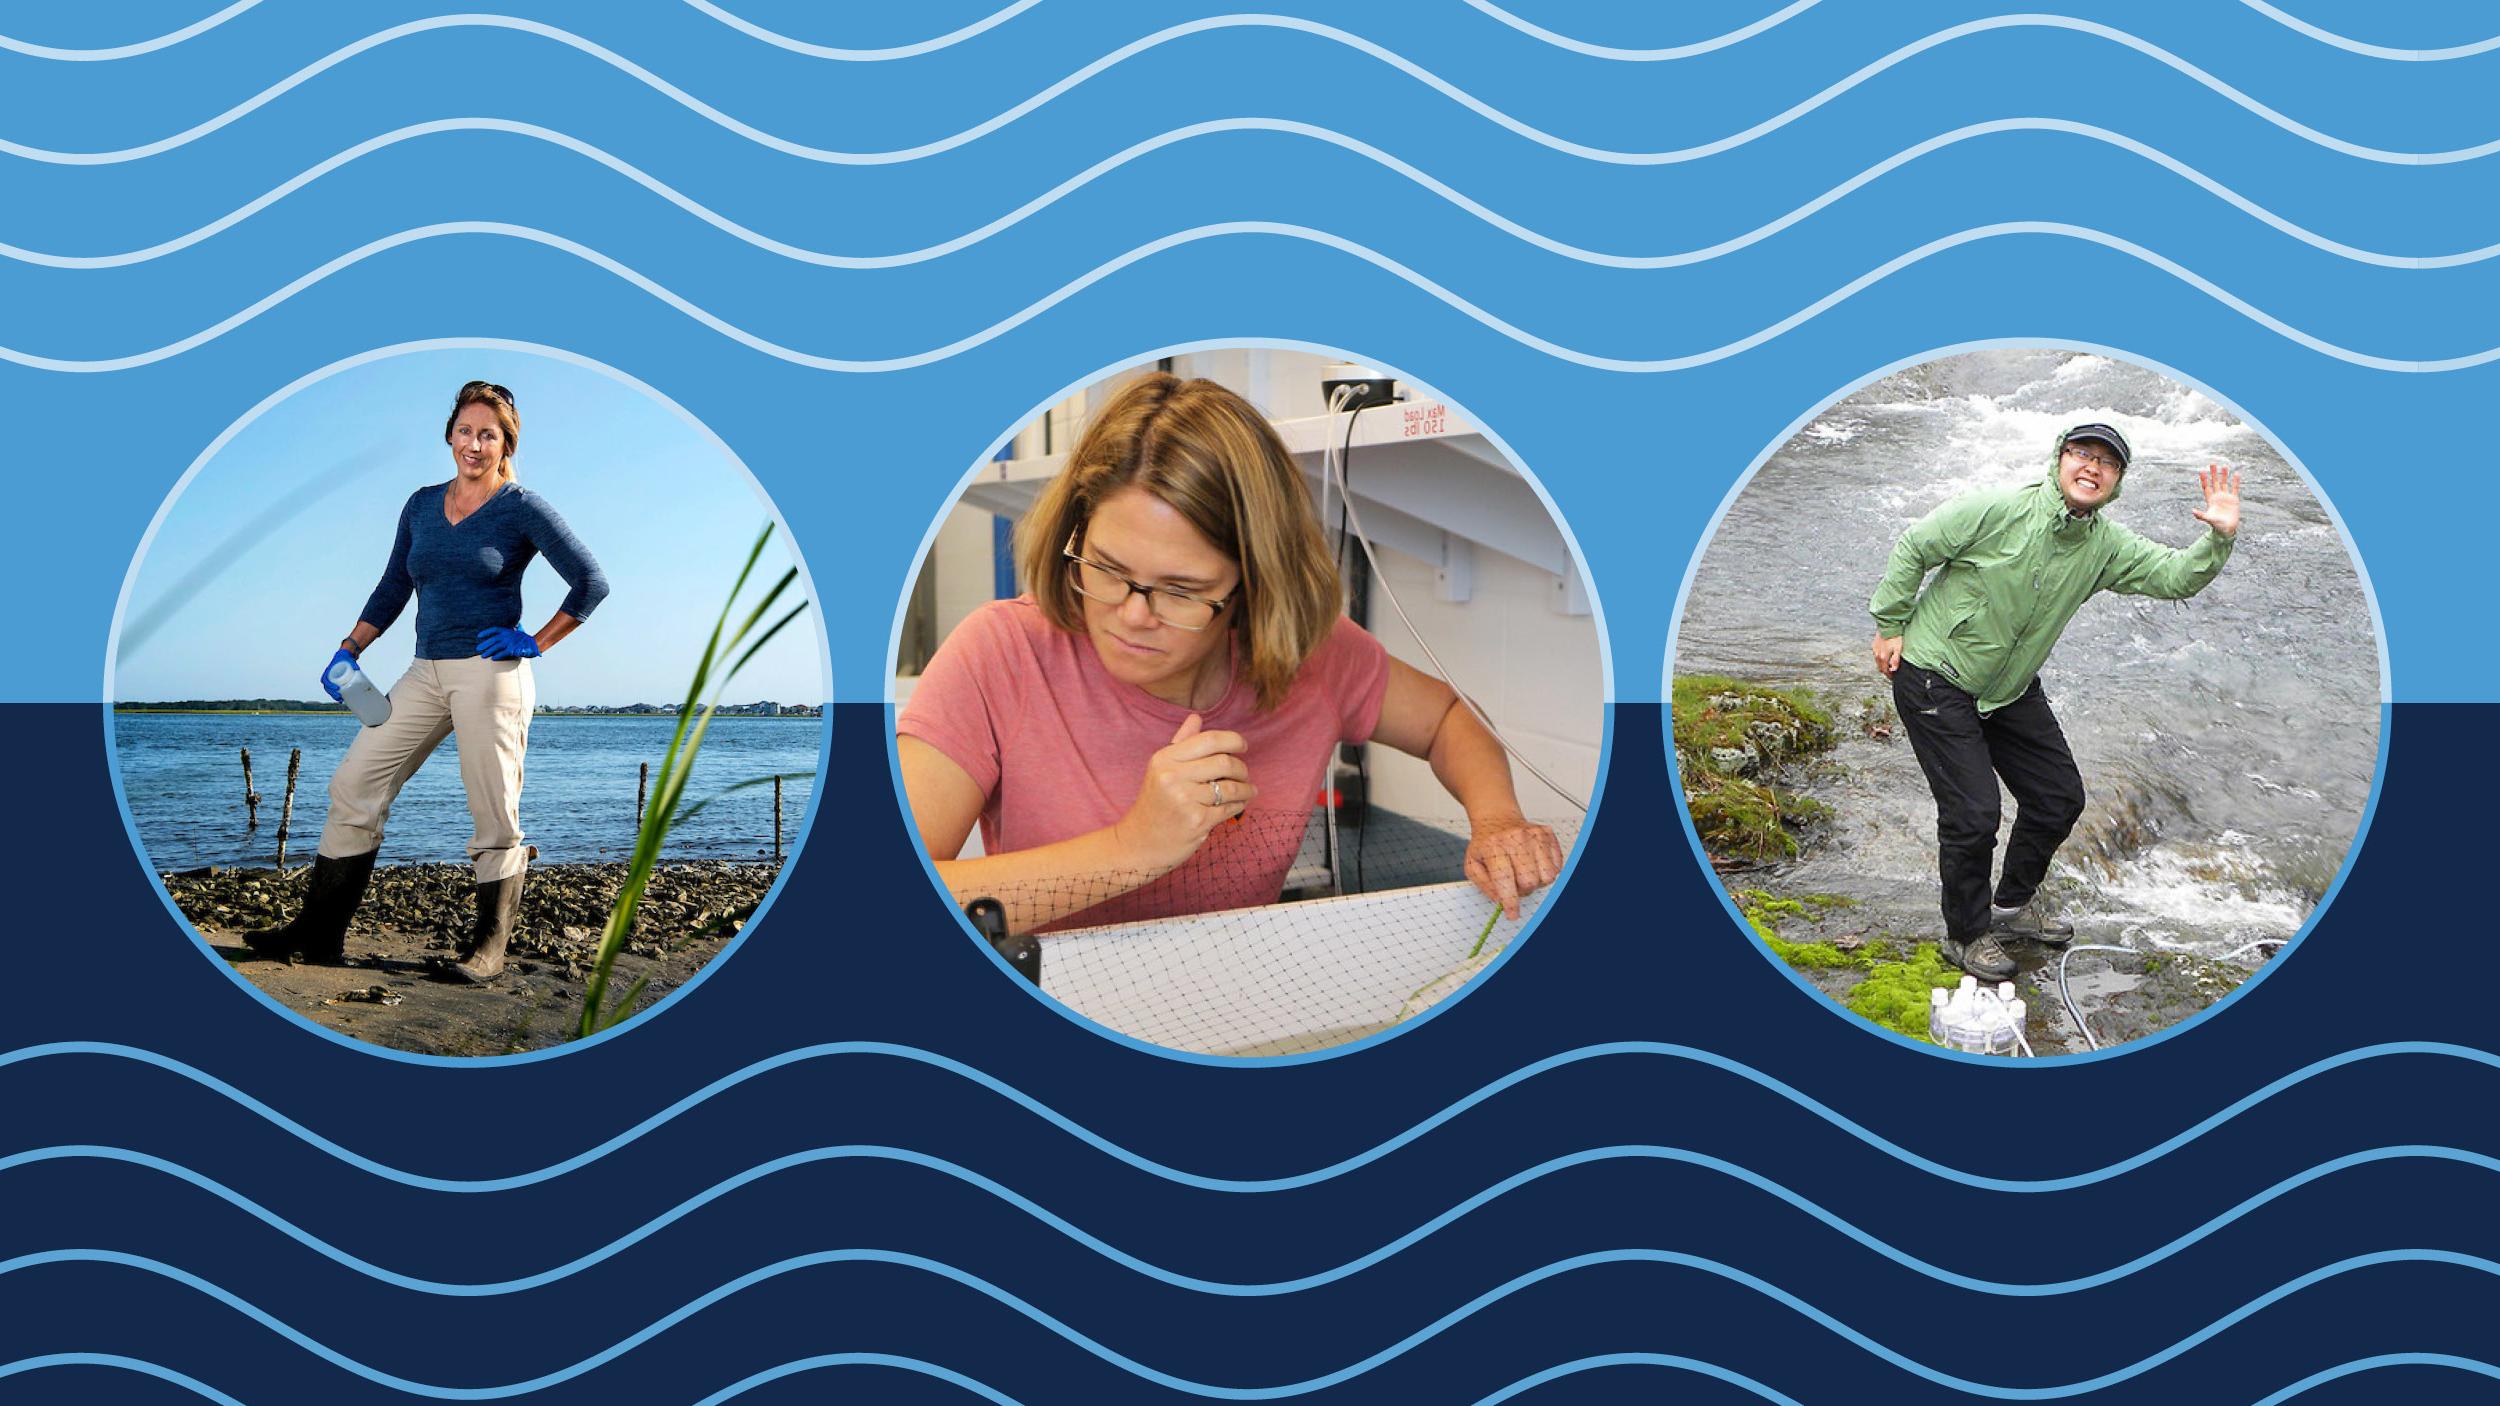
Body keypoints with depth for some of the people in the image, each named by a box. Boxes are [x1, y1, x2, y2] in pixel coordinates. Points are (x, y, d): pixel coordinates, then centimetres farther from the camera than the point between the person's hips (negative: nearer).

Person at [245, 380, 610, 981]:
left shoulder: (522, 508, -2)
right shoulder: (422, 505, 14)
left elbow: (591, 583, -3)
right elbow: (392, 591, 18)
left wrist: (536, 643, -5)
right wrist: (348, 651, 7)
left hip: (491, 673, -6)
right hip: (427, 672, 6)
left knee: (493, 814, -3)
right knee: (354, 783, 1)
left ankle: (489, 947, 8)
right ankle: (319, 933, 7)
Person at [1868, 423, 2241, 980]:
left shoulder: (2106, 547, -2)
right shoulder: (1999, 508, -20)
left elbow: (2176, 577, -6)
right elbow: (1913, 548, -12)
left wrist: (2219, 539, -26)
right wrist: (1891, 627, -9)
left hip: (2011, 690, 7)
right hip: (1936, 679, -7)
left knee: (2059, 798, 12)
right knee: (1973, 814, -10)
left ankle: (2012, 905, 36)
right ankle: (1967, 935, 12)